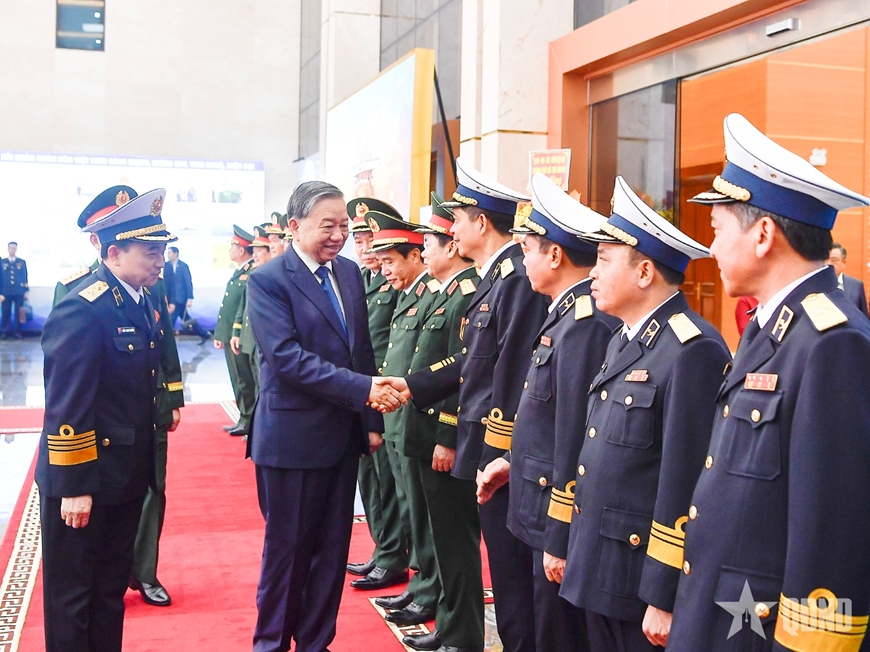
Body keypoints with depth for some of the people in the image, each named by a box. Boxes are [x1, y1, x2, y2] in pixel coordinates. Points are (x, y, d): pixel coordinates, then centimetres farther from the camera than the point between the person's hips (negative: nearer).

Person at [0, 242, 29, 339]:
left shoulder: (22, 262, 7)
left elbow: (25, 277, 8)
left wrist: (26, 291, 3)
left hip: (19, 293, 0)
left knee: (18, 313, 2)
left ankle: (17, 331, 10)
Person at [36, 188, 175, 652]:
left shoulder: (143, 302, 5)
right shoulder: (82, 310, -21)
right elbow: (66, 405, -22)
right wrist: (74, 487, -20)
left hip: (128, 474, 8)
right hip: (85, 480, -8)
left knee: (112, 586, 21)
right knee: (72, 596, 9)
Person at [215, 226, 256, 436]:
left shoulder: (252, 274, -16)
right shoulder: (239, 272, 16)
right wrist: (220, 334, 19)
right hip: (230, 336, 10)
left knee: (244, 381, -1)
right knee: (239, 381, 14)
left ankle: (248, 422, 7)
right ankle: (245, 419, 22)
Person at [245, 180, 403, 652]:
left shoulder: (349, 272, 8)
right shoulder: (268, 280, -12)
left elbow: (362, 350, 11)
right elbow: (287, 357, -22)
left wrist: (372, 420, 7)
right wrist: (363, 389, -26)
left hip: (345, 434, 6)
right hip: (293, 436, -6)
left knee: (332, 547, 14)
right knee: (287, 547, 8)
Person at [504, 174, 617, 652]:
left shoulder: (586, 323, -23)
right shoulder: (569, 314, 8)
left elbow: (577, 442, -24)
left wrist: (560, 540, -20)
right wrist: (512, 462, 19)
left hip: (562, 523, -9)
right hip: (546, 515, 9)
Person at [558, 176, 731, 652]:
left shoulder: (693, 350, -19)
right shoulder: (623, 341, 12)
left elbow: (686, 484, -22)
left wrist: (664, 600, -20)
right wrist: (569, 545, 16)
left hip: (644, 577, -9)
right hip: (599, 573, 9)